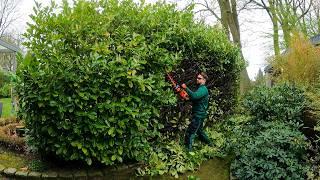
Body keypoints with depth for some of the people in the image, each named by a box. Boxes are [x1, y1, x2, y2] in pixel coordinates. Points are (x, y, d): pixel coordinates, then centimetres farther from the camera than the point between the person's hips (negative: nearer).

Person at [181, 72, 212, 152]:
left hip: (199, 115, -11)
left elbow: (195, 96, -36)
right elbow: (194, 99, 17)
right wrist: (188, 98, -1)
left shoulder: (203, 89, -17)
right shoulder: (201, 88, 16)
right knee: (199, 131, 26)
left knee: (190, 133, -10)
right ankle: (209, 143, 41)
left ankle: (188, 149, -7)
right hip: (199, 114, 11)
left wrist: (186, 88, -32)